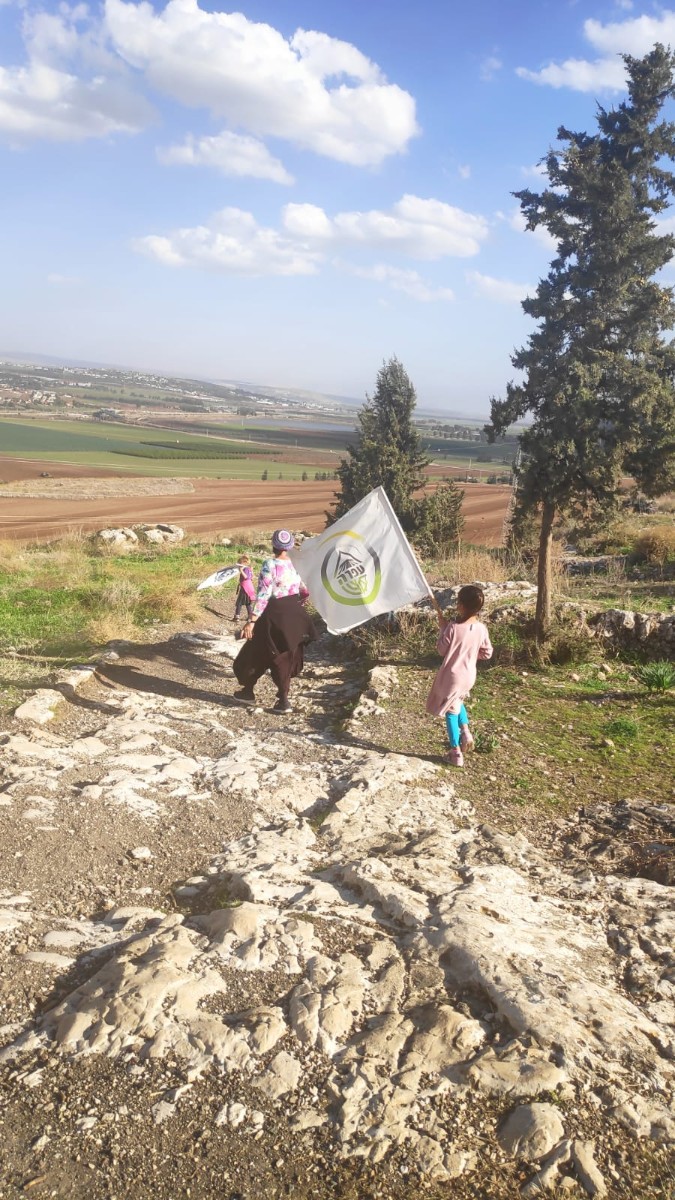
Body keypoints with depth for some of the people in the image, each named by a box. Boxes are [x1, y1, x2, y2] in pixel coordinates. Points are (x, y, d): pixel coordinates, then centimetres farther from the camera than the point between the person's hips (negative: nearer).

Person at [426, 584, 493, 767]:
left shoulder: (453, 627, -23)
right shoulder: (481, 629, -8)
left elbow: (442, 649, -10)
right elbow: (487, 653, 2)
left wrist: (442, 627, -2)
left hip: (452, 676, -5)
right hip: (469, 676, 5)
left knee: (451, 711, 10)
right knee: (458, 702, 34)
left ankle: (456, 752, 14)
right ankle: (465, 731, 19)